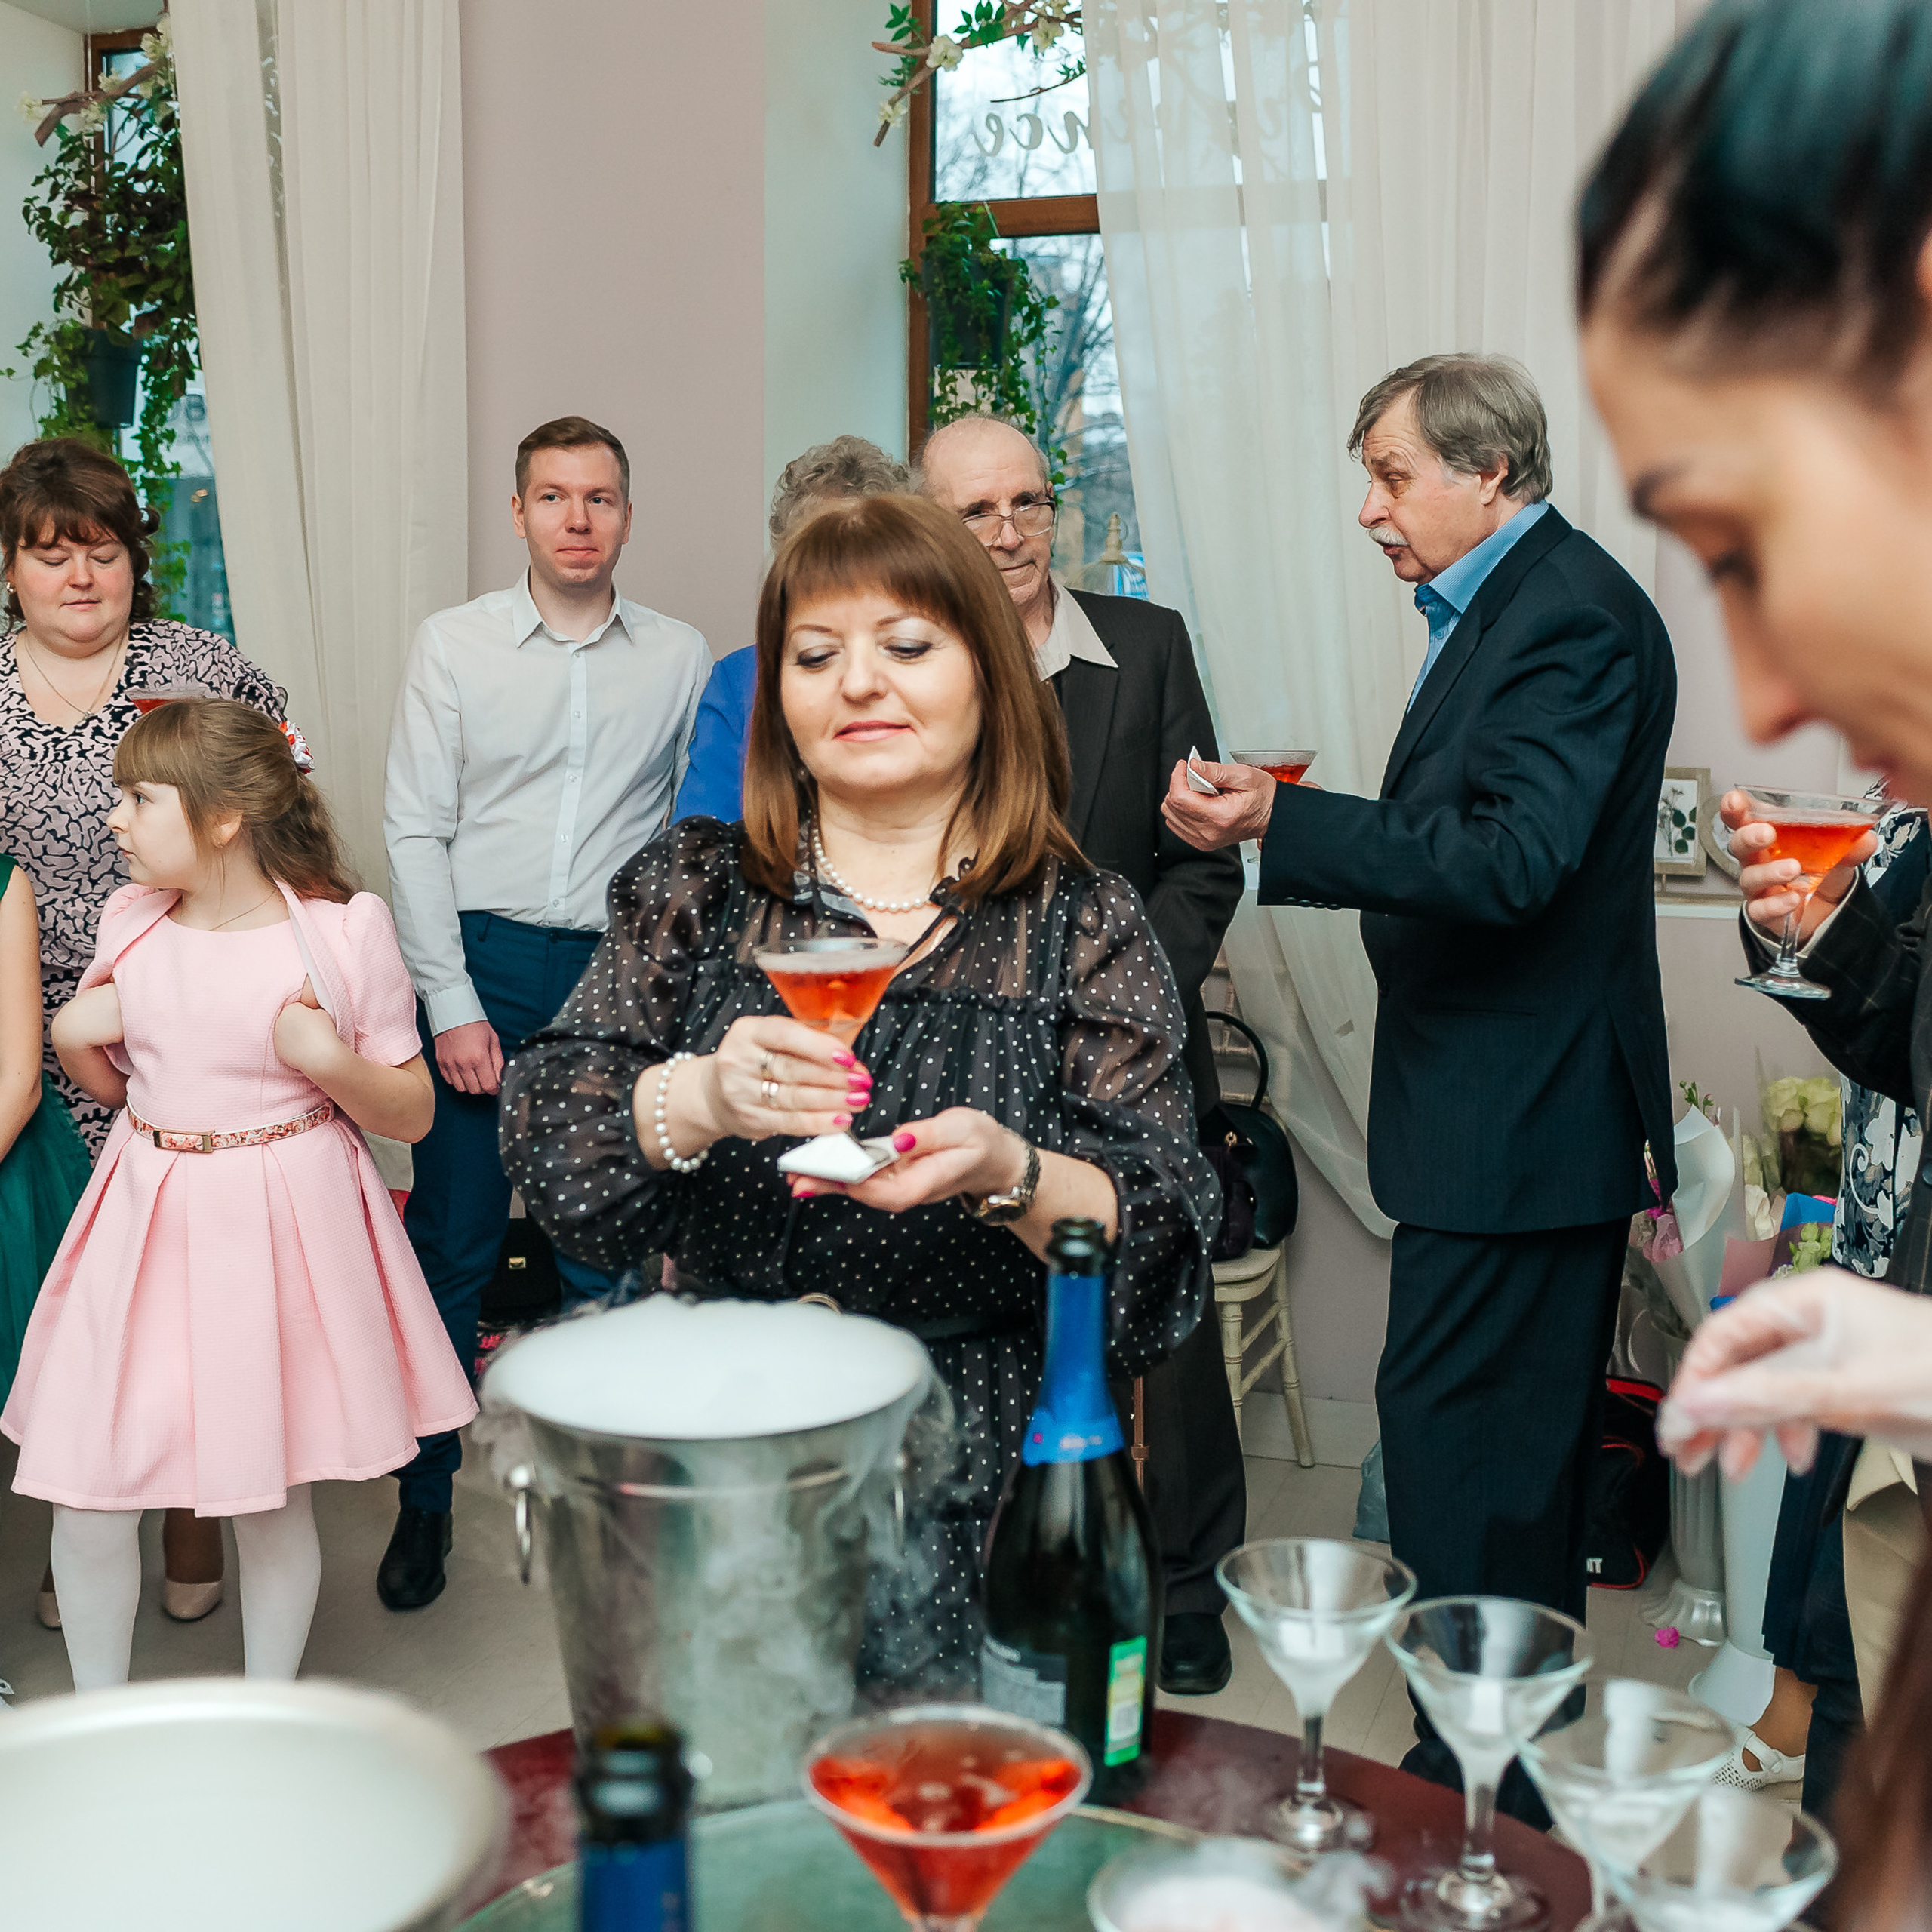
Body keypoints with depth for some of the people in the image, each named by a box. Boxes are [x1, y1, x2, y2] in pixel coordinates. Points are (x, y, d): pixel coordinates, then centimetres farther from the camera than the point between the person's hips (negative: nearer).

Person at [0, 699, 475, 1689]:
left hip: (280, 1225, -4)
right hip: (146, 1224, 4)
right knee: (84, 1488, 3)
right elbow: (112, 1086, 16)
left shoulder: (342, 931, -11)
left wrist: (328, 1059, -22)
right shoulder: (130, 920, 3)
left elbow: (412, 1113, -5)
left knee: (269, 1490, 9)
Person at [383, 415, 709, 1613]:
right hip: (485, 961, -1)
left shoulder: (681, 658, 6)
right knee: (452, 1243, 2)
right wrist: (454, 1006, -6)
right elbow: (417, 833, 1)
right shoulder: (454, 646, 4)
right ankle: (426, 1495, 16)